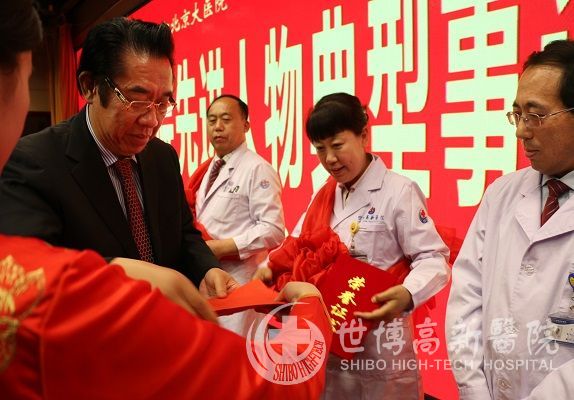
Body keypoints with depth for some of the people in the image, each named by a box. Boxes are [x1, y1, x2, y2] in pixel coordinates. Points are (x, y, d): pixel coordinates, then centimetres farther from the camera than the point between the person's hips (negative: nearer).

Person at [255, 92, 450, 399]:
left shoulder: (399, 191, -13)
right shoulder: (324, 196, 10)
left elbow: (433, 259, -16)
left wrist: (408, 294, -34)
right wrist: (271, 265, -5)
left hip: (378, 338, -6)